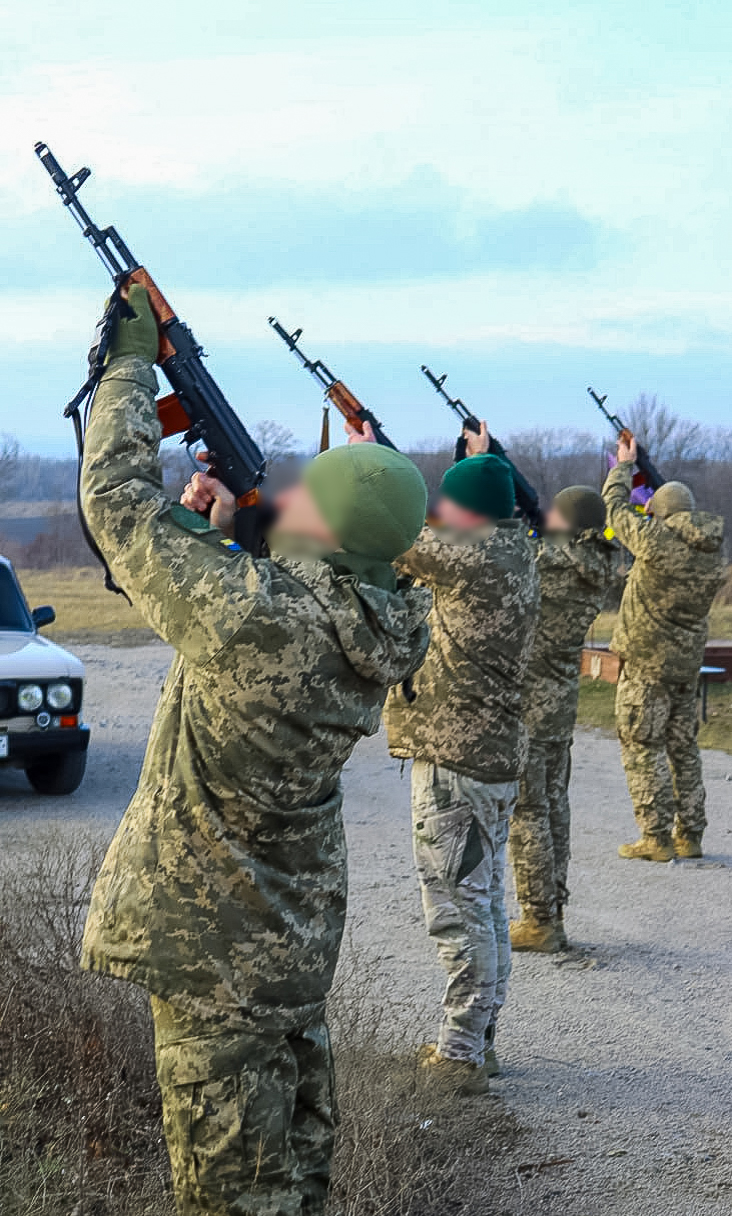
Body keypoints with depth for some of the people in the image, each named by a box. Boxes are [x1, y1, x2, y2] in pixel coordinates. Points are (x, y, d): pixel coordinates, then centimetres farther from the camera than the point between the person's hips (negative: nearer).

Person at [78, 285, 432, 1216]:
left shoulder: (254, 611, -28)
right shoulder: (377, 631, -5)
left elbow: (118, 504, -17)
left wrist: (130, 363, -5)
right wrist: (216, 529, 2)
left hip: (213, 946, -7)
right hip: (300, 929, 7)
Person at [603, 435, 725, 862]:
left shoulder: (655, 538, -16)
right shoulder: (715, 550, 2)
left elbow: (615, 505, -2)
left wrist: (624, 464, 15)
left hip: (646, 661, -6)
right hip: (689, 661, 6)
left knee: (643, 748, -1)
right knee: (683, 747, 14)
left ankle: (657, 839, -3)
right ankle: (690, 836, 17)